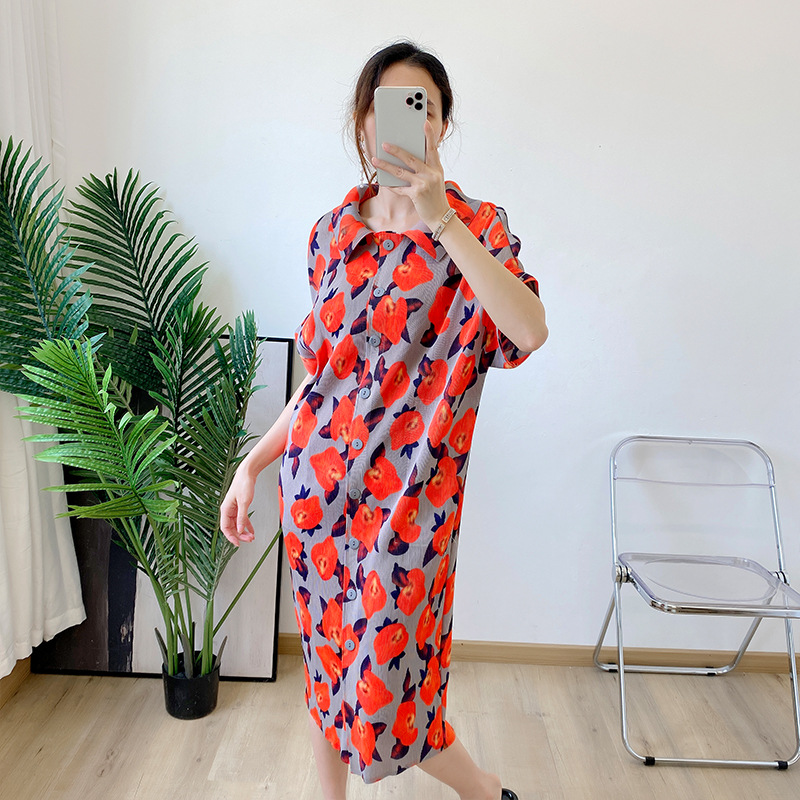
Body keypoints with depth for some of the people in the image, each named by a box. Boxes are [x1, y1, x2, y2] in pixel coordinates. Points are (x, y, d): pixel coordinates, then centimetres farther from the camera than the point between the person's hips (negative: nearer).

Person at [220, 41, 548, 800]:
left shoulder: (477, 226, -4)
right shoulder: (331, 232, 8)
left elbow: (529, 331, -25)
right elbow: (318, 372, 12)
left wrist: (440, 218, -28)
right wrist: (252, 463, 8)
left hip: (408, 486, -4)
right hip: (317, 475, 5)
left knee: (384, 678, 4)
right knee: (325, 659, 17)